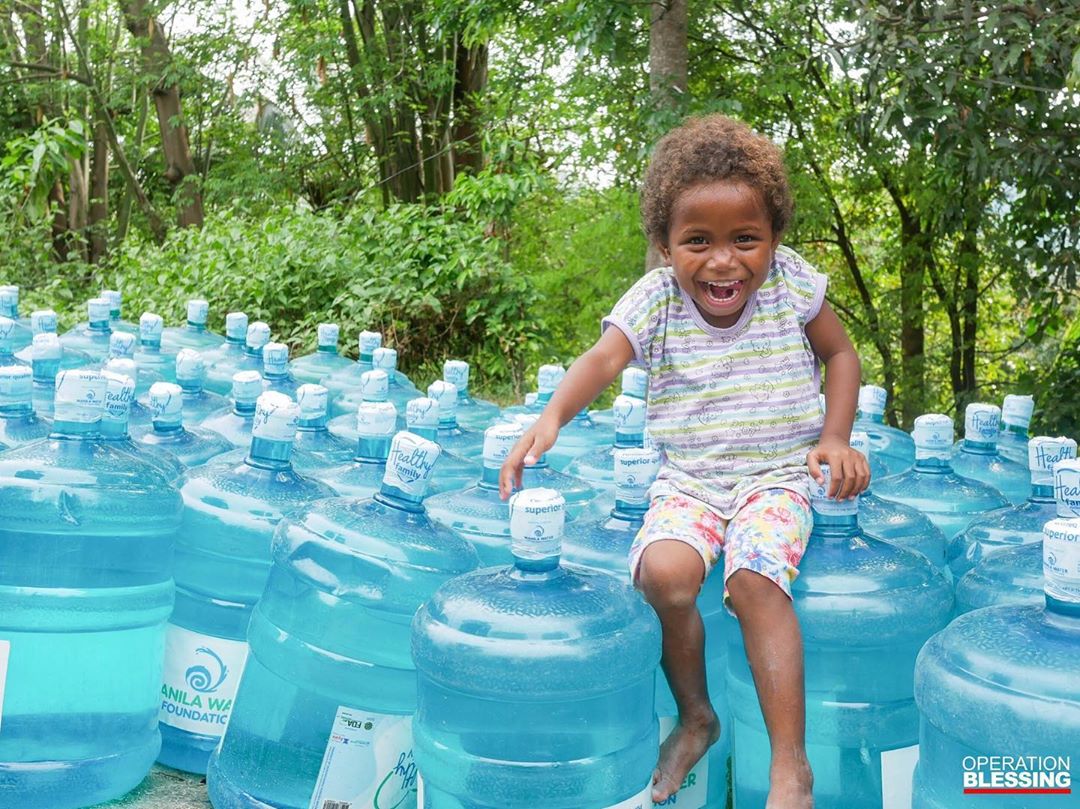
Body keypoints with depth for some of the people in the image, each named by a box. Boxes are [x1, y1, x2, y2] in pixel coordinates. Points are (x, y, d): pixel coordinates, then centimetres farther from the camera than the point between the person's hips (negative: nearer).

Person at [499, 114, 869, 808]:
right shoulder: (656, 299, -7)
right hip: (687, 481, 1)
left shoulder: (791, 284, -3)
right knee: (663, 573, -26)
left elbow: (840, 353, 11)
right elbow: (605, 359, -23)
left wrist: (835, 438, -2)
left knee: (755, 580, -29)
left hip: (778, 474, -1)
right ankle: (695, 717, 3)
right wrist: (551, 419, -42)